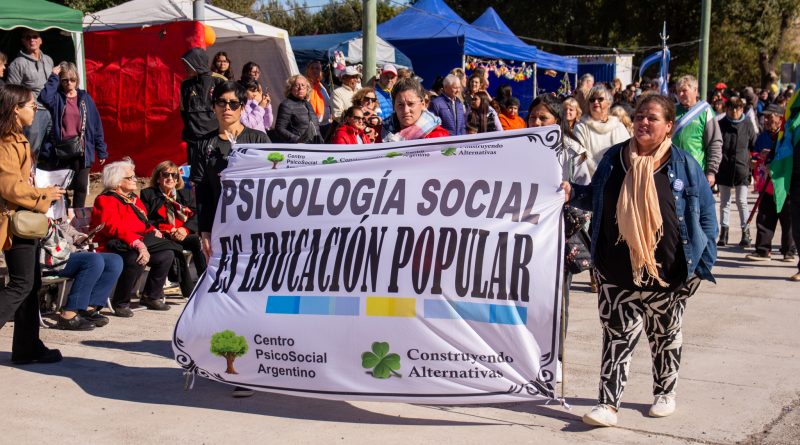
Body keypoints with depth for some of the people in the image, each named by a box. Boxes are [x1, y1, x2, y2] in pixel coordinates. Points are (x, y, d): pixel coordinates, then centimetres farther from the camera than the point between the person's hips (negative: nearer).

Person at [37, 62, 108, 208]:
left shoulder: (85, 98, 7)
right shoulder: (56, 97, 2)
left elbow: (96, 125, 7)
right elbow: (44, 98, -24)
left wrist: (102, 151, 4)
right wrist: (54, 77, -15)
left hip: (82, 151, 1)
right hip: (61, 150, -1)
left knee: (81, 185, 1)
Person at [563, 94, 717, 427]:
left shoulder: (684, 165, -3)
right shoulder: (614, 158, 4)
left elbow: (706, 214, 0)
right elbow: (595, 199, 15)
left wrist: (703, 262, -4)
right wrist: (573, 194, -6)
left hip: (667, 272, -1)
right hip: (617, 271, 1)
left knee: (665, 335, 15)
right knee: (617, 335, -1)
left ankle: (665, 393, 33)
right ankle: (608, 404, 0)